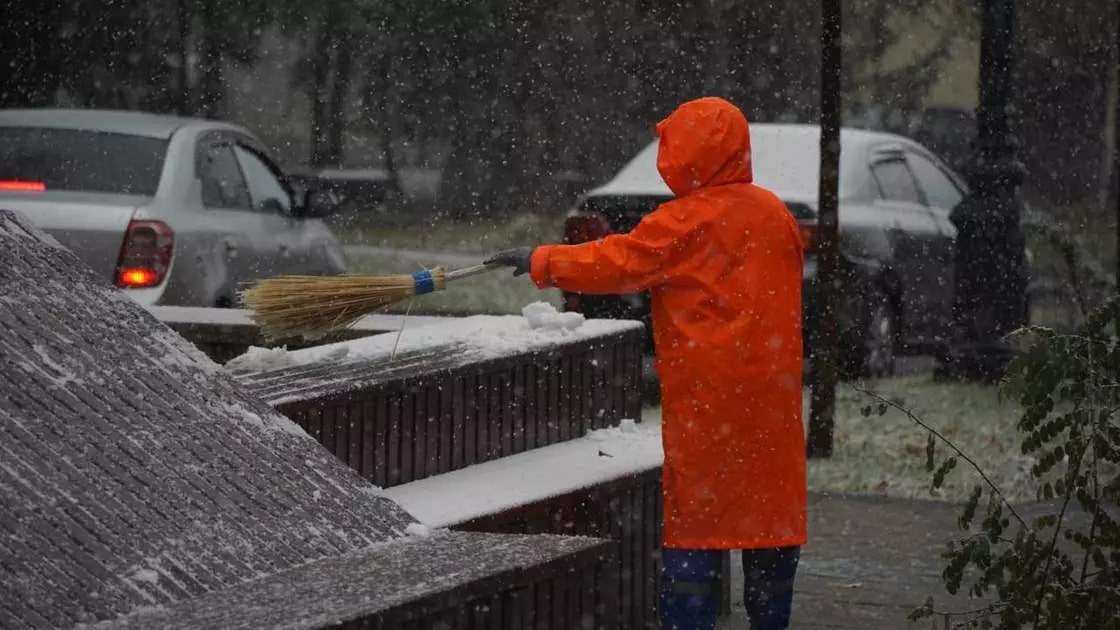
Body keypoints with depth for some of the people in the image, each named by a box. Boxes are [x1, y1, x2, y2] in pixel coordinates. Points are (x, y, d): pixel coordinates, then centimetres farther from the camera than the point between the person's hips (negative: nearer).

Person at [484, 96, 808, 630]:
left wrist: (541, 261, -1)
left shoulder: (684, 222, -11)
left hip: (703, 392, -5)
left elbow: (618, 263, -10)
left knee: (696, 509, -2)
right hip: (772, 387, 5)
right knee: (771, 506, 9)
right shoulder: (775, 213, 7)